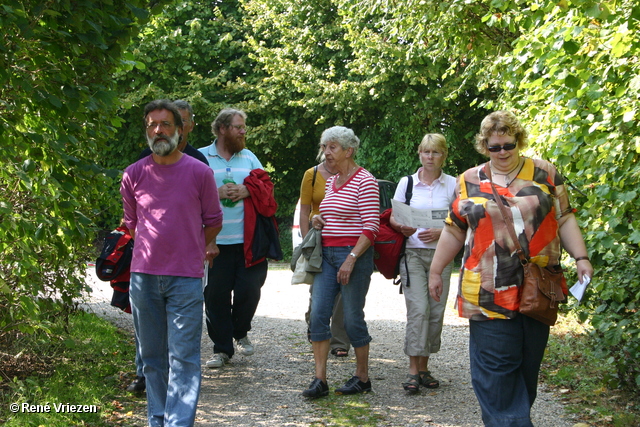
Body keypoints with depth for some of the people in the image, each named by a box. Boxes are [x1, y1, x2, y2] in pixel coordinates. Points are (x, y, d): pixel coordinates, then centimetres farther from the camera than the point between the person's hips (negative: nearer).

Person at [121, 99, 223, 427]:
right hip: (143, 277, 3)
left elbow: (213, 221, 12)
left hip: (186, 278, -3)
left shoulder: (199, 172, -2)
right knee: (152, 356, 10)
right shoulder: (133, 175, 4)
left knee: (183, 357, -6)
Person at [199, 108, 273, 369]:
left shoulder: (249, 157, 16)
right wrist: (216, 192, -15)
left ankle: (240, 332, 26)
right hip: (214, 240, -2)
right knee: (216, 296, 0)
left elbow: (266, 189, 11)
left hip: (247, 240, 3)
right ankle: (222, 349, 13)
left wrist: (246, 191, -9)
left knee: (249, 290, -2)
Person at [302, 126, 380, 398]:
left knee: (352, 318, 0)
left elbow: (371, 226, -13)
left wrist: (351, 258, -19)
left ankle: (362, 378, 16)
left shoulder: (364, 181, -9)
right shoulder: (330, 182, 15)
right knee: (318, 314, -3)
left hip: (354, 254, -7)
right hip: (327, 253, 7)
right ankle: (320, 380, 0)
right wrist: (319, 220, 6)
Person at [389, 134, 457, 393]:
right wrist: (403, 228, -12)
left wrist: (440, 233, -12)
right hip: (412, 253, -1)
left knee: (436, 311, 1)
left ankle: (424, 367, 14)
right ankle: (413, 370, -10)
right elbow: (392, 218, 10)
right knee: (418, 309, -13)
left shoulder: (453, 185, 6)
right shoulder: (406, 183, 7)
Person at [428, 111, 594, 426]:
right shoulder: (470, 181, 8)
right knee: (495, 364, -6)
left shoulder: (544, 173, 7)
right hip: (489, 291, -1)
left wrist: (581, 258, -3)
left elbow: (564, 219, 8)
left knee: (528, 362, 7)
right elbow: (454, 231, 13)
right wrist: (435, 270, 13)